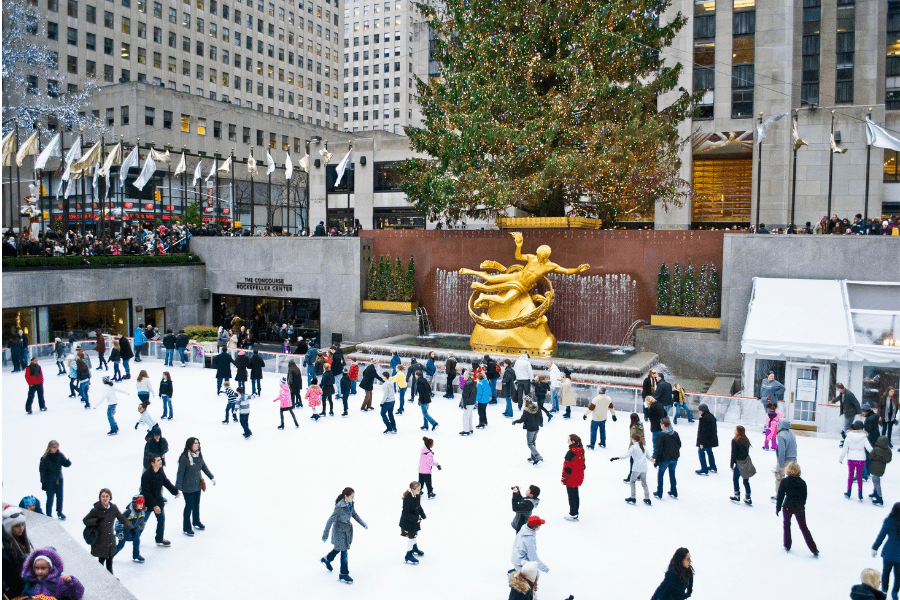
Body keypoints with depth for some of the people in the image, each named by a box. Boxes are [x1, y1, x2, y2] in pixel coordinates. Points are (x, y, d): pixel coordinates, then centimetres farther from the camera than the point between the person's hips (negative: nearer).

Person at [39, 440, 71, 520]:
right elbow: (42, 470, -10)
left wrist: (68, 462, -24)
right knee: (50, 498, 2)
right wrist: (43, 482, -11)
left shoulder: (60, 455, -5)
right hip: (49, 481, -4)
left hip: (59, 480, 4)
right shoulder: (45, 458, -14)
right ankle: (49, 514, 20)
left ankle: (59, 512, 35)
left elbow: (66, 464, 0)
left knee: (60, 496, 15)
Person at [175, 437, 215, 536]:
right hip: (188, 487, -6)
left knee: (196, 505, 19)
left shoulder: (199, 456, 0)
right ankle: (186, 528, 15)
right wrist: (178, 487, -15)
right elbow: (180, 473, -15)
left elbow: (204, 467, 15)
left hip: (198, 485, 6)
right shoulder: (184, 458, -19)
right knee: (189, 506, 2)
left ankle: (196, 522, 38)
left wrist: (211, 477, 25)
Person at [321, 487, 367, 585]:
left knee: (340, 547, 26)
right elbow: (330, 520, -24)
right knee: (344, 551, -1)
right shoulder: (339, 507, -29)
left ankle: (327, 559, 52)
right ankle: (343, 575, 13)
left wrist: (364, 524, 10)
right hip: (339, 530, -8)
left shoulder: (351, 504, -7)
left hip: (348, 528, 8)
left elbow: (354, 515, 11)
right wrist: (325, 535, -21)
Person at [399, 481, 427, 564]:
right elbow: (406, 514, -30)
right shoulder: (407, 499, -33)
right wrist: (415, 519, -29)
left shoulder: (417, 496, -7)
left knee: (415, 534, 26)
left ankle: (415, 549, 52)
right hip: (407, 522, -8)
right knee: (411, 537, 0)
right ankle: (408, 556, 16)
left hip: (415, 520, 8)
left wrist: (422, 515, 2)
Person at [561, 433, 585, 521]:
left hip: (571, 479, -8)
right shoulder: (581, 451, 2)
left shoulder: (570, 453, -24)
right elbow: (583, 465, 11)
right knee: (576, 495, 18)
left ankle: (573, 515, 11)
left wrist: (564, 478, -12)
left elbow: (568, 468, -22)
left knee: (571, 496, 4)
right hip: (578, 479, 8)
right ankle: (576, 513, 27)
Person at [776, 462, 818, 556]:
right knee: (804, 528, 11)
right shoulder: (802, 483, -3)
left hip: (788, 507, -2)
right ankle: (814, 550, 11)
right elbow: (804, 497, 5)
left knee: (787, 525, 18)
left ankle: (787, 546, 22)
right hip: (800, 508, 2)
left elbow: (780, 496, -6)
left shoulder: (784, 481, -9)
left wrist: (778, 508, 3)